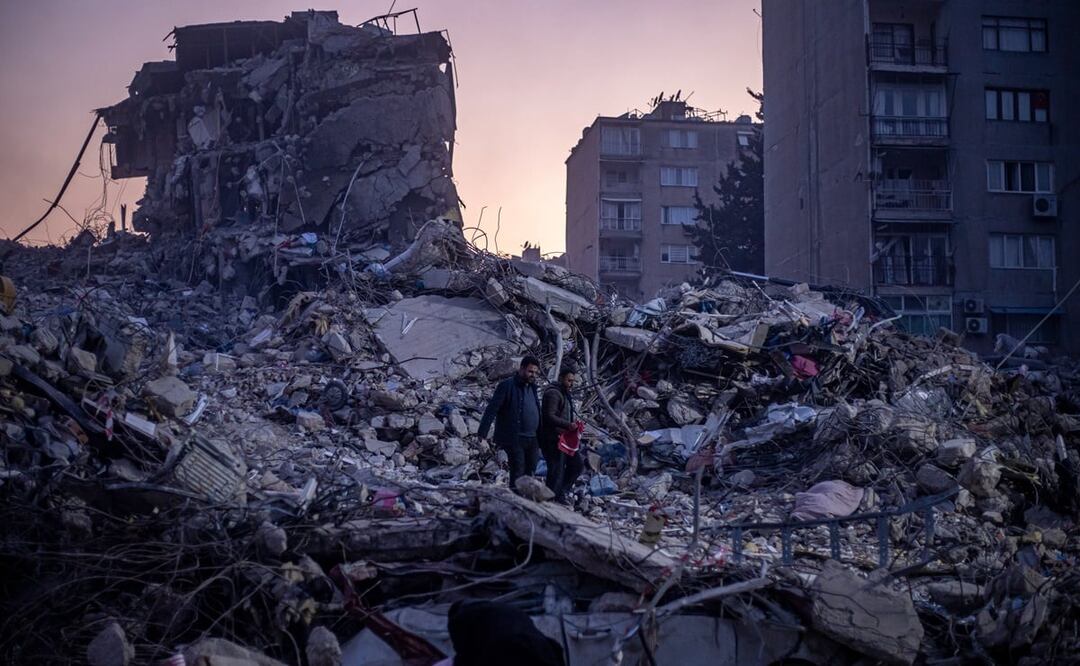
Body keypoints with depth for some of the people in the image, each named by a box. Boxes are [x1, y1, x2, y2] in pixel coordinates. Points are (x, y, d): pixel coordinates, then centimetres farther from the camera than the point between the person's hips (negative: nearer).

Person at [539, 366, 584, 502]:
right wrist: (568, 425, -26)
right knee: (556, 470, -7)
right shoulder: (553, 393, -14)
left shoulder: (566, 394, 20)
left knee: (577, 464, 13)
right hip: (553, 440, -10)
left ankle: (560, 493, 20)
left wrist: (573, 423, 11)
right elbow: (549, 416, -23)